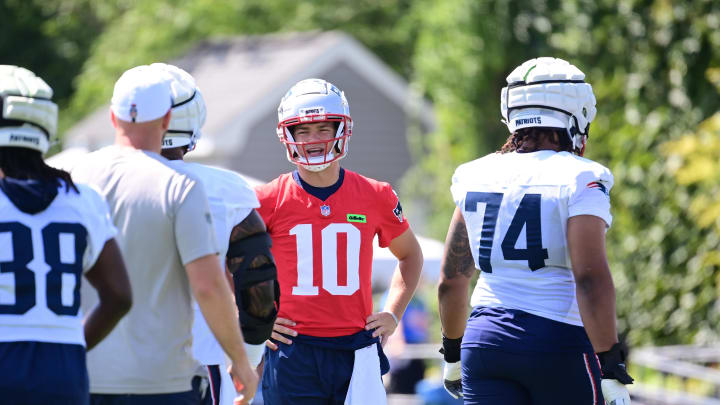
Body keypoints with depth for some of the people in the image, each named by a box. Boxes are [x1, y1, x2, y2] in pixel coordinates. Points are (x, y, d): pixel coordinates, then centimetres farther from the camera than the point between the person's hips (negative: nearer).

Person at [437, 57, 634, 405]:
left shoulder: (477, 178, 9)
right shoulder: (580, 180, -7)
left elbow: (451, 280, 14)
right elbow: (590, 279, -17)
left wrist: (454, 352, 27)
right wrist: (611, 367, -16)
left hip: (486, 338, 4)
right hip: (560, 342, -4)